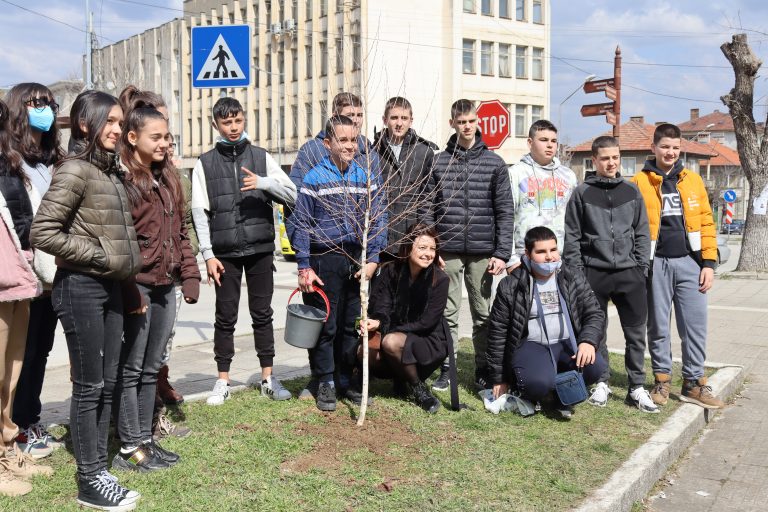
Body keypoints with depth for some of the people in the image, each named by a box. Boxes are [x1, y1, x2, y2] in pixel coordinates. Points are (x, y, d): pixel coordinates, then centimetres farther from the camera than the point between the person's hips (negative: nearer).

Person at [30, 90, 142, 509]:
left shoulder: (110, 170, 13)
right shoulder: (75, 169, -12)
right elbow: (42, 232, -19)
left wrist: (129, 288, 15)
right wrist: (99, 257, -14)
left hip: (110, 287, 8)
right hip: (80, 287, -8)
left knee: (106, 383, 12)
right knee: (88, 386, 0)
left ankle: (98, 471, 23)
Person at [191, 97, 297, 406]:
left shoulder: (261, 158, 8)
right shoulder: (205, 164, 5)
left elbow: (291, 195, 2)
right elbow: (199, 212, 0)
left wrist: (264, 183, -16)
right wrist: (208, 255, -7)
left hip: (260, 249, 1)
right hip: (225, 253, -1)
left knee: (262, 314, 8)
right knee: (226, 317, 5)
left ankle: (268, 378, 17)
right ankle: (223, 381, 16)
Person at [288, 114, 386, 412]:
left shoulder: (367, 178, 7)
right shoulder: (314, 178, -3)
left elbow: (378, 221, 9)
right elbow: (299, 224, -3)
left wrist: (373, 259, -1)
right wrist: (304, 267, -7)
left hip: (358, 262, 4)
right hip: (325, 261, -3)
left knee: (353, 325, 11)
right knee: (325, 326, 2)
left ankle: (346, 379, 24)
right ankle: (324, 382, 15)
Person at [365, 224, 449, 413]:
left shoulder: (439, 279, -15)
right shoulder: (390, 271, -6)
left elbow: (428, 322, -17)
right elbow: (381, 307, -10)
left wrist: (383, 328, -21)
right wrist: (378, 322, -36)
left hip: (429, 341, -4)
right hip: (397, 333, 4)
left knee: (392, 342, -33)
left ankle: (419, 389, -9)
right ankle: (399, 377, 7)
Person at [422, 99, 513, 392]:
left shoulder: (494, 163, 5)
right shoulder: (439, 162, 6)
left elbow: (504, 212, 2)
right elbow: (429, 209, 5)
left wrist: (501, 253, -5)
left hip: (482, 252, 0)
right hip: (448, 251, 0)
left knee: (482, 314, 7)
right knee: (447, 313, 5)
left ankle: (483, 370, 18)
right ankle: (446, 369, 15)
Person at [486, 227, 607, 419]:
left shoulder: (574, 278, 7)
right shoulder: (510, 286, -2)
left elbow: (594, 314, 6)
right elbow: (498, 331, 2)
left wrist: (588, 341, -17)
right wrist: (498, 378, 3)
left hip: (567, 343, 3)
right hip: (531, 345, -3)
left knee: (596, 366, -27)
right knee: (539, 382, -34)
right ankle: (528, 395, 5)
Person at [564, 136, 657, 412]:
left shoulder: (631, 191, 9)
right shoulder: (582, 193, 3)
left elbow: (643, 233, 11)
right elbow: (572, 236, 1)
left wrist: (641, 266, 2)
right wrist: (577, 273, -4)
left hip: (629, 274, 2)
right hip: (594, 273, -2)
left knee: (636, 332, 3)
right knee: (596, 331, 7)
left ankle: (637, 387, 13)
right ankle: (601, 382, 20)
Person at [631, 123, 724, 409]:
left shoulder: (692, 180, 9)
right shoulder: (640, 182, 1)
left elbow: (705, 222, 7)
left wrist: (709, 262, 0)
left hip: (689, 262, 2)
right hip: (656, 264, -2)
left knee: (695, 324, 2)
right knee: (658, 325, 6)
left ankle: (694, 383, 13)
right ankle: (662, 380, 18)